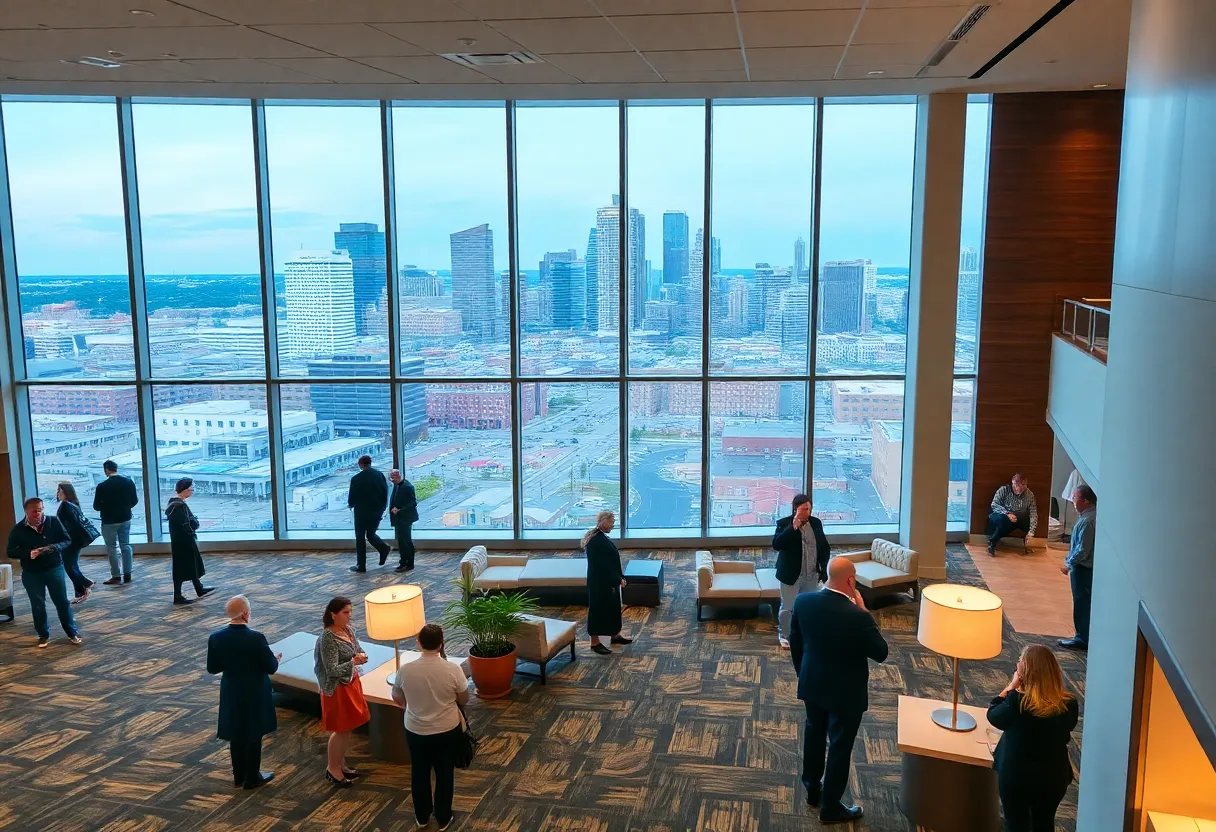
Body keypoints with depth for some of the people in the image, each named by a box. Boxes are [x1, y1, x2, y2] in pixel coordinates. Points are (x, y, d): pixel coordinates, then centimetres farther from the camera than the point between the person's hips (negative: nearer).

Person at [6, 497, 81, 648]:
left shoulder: (54, 522, -7)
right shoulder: (18, 530, -8)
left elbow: (67, 540, -1)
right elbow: (11, 552, -6)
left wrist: (55, 548, -22)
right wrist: (29, 553, -24)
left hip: (54, 569, 0)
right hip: (31, 574, 0)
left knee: (62, 602, 7)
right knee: (37, 605, 11)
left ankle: (72, 632, 19)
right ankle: (44, 635, 26)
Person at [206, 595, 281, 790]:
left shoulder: (216, 637, -11)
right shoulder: (256, 638, -24)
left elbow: (212, 668, 0)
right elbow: (271, 667, -15)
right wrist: (276, 658, 7)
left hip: (231, 694, 4)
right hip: (254, 695, -4)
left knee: (236, 735, 20)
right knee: (253, 735, 12)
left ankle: (239, 775, 33)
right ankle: (252, 777, 24)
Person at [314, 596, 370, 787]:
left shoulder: (349, 630, 0)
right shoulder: (328, 638, -24)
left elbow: (358, 650, 11)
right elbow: (332, 670, -26)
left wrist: (361, 656, -11)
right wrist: (353, 662, -37)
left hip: (351, 682, 8)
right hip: (337, 688, -8)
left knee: (348, 727, 18)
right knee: (340, 730, 5)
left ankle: (340, 763, 33)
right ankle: (332, 769, 22)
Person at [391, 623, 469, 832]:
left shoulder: (405, 670, -18)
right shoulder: (453, 670, -21)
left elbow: (397, 699, 0)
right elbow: (464, 700, -5)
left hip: (415, 731, 1)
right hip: (448, 731, -1)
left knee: (419, 774, 21)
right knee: (445, 775, 18)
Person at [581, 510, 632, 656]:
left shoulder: (602, 537, 7)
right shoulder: (596, 540, -25)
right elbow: (603, 565, -25)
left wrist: (619, 577, 11)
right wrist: (618, 579, -18)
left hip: (609, 581, 10)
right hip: (600, 582, -10)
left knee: (613, 607, 20)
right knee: (598, 609, 2)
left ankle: (615, 635, 36)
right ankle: (595, 642, 13)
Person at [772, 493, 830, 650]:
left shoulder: (816, 523, 0)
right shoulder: (784, 523, -13)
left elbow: (824, 548, 8)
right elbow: (776, 545, -28)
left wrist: (824, 569, 3)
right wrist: (793, 527, -34)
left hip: (811, 575, 4)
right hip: (791, 575, -4)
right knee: (787, 608, 4)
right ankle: (784, 636, 23)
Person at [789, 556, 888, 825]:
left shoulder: (803, 601, -14)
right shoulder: (858, 617, -31)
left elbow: (794, 642, 1)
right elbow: (881, 653, -15)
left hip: (811, 684, 5)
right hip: (845, 692, -5)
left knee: (814, 735, 26)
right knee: (839, 747, 13)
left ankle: (812, 790, 45)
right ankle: (830, 807, 28)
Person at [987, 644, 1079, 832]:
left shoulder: (1017, 702, -26)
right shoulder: (1069, 704, -17)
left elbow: (993, 716, -6)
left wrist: (1012, 686, -6)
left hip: (1015, 776, -3)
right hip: (1054, 777, 3)